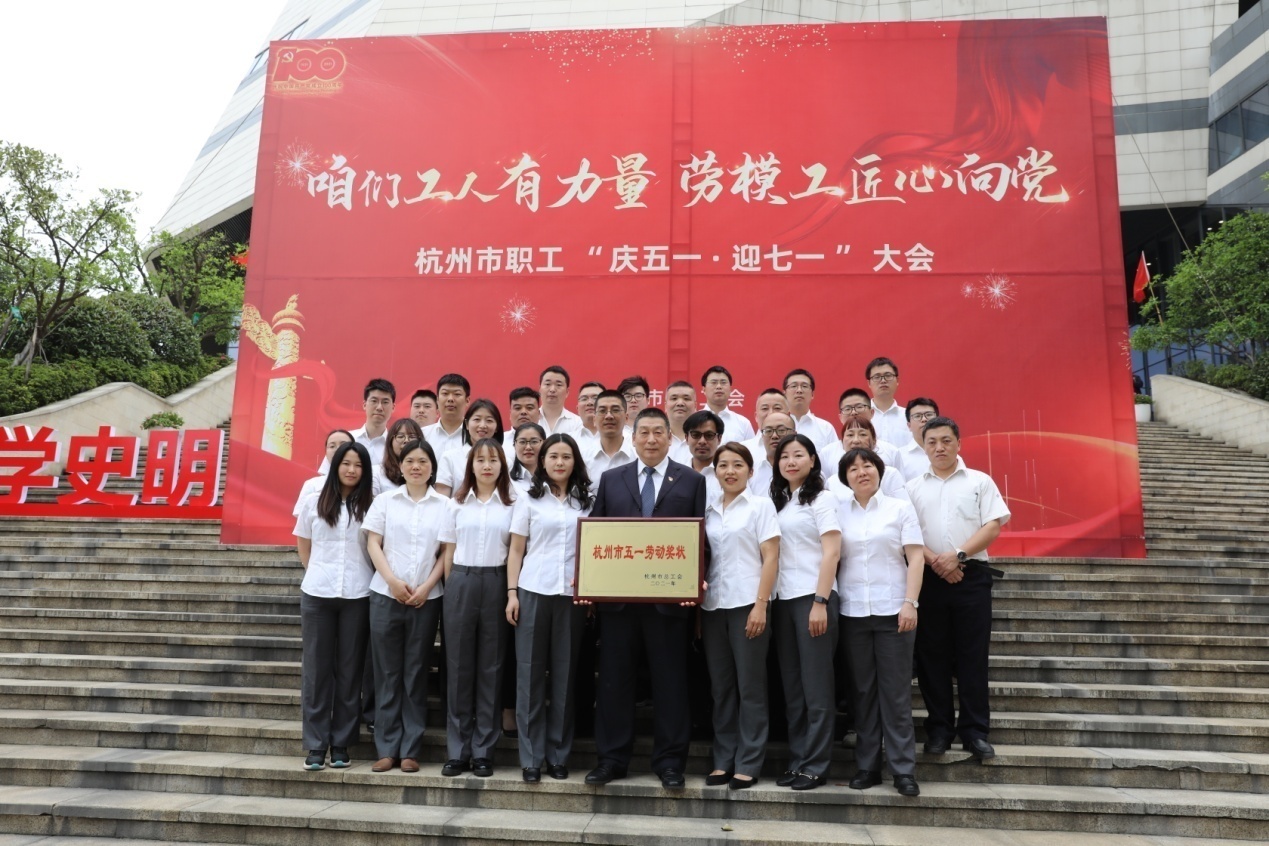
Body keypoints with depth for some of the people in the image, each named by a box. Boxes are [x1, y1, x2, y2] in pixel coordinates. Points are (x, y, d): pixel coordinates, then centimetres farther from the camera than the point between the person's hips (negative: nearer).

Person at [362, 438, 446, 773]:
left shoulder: (444, 505, 5)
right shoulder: (385, 501, 8)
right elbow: (373, 544, 3)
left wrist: (426, 587, -9)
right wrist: (392, 581, -10)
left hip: (426, 598, 0)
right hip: (386, 595, 1)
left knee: (416, 673, 4)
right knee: (387, 672, 4)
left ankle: (411, 750, 11)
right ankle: (387, 748, 11)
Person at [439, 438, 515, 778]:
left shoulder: (512, 504, 4)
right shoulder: (457, 504, 9)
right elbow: (448, 552, 10)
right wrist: (453, 589, 4)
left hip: (496, 584, -1)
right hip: (461, 582, 1)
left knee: (491, 667, 3)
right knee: (458, 665, 4)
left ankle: (483, 750, 12)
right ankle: (457, 750, 13)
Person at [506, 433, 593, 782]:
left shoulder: (586, 502, 8)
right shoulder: (529, 500, 5)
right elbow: (516, 550, 4)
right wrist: (512, 593, -4)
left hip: (572, 595, 1)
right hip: (533, 592, -1)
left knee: (564, 674, 5)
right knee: (530, 672, 2)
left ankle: (559, 755, 16)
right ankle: (531, 757, 10)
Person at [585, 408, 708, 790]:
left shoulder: (692, 481, 5)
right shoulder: (611, 479, 10)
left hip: (669, 596, -2)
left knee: (670, 681, 6)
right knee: (614, 679, 9)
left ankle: (669, 761, 18)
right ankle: (612, 758, 21)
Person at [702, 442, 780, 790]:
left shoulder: (761, 505, 1)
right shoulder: (708, 510, 13)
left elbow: (770, 558, -5)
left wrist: (761, 605, -13)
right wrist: (696, 598, 4)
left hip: (747, 604, -4)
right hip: (712, 605, 4)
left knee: (750, 686, 1)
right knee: (721, 687, 8)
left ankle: (748, 764, 10)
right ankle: (723, 760, 17)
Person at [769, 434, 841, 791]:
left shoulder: (822, 499, -2)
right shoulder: (778, 502, 15)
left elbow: (831, 552, -10)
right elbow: (772, 554, 14)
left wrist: (820, 602, -18)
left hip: (813, 598, -6)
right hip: (783, 600, 6)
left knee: (816, 685, -1)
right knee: (791, 685, 9)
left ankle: (815, 766, 7)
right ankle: (797, 761, 18)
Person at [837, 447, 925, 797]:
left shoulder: (900, 508, 4)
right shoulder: (839, 513, 8)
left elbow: (915, 558, -1)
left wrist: (910, 603, -11)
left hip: (892, 610, -1)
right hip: (853, 611, 2)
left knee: (896, 690, 1)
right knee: (863, 690, 7)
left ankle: (903, 769, 8)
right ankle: (867, 765, 16)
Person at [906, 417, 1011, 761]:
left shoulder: (980, 482, 8)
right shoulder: (913, 487, 11)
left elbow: (993, 527, -2)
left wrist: (957, 555, -13)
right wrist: (935, 561, -12)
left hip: (971, 576, -1)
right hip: (928, 577, 1)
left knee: (973, 655, 0)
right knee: (932, 655, 5)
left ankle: (974, 731, 9)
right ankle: (939, 729, 15)